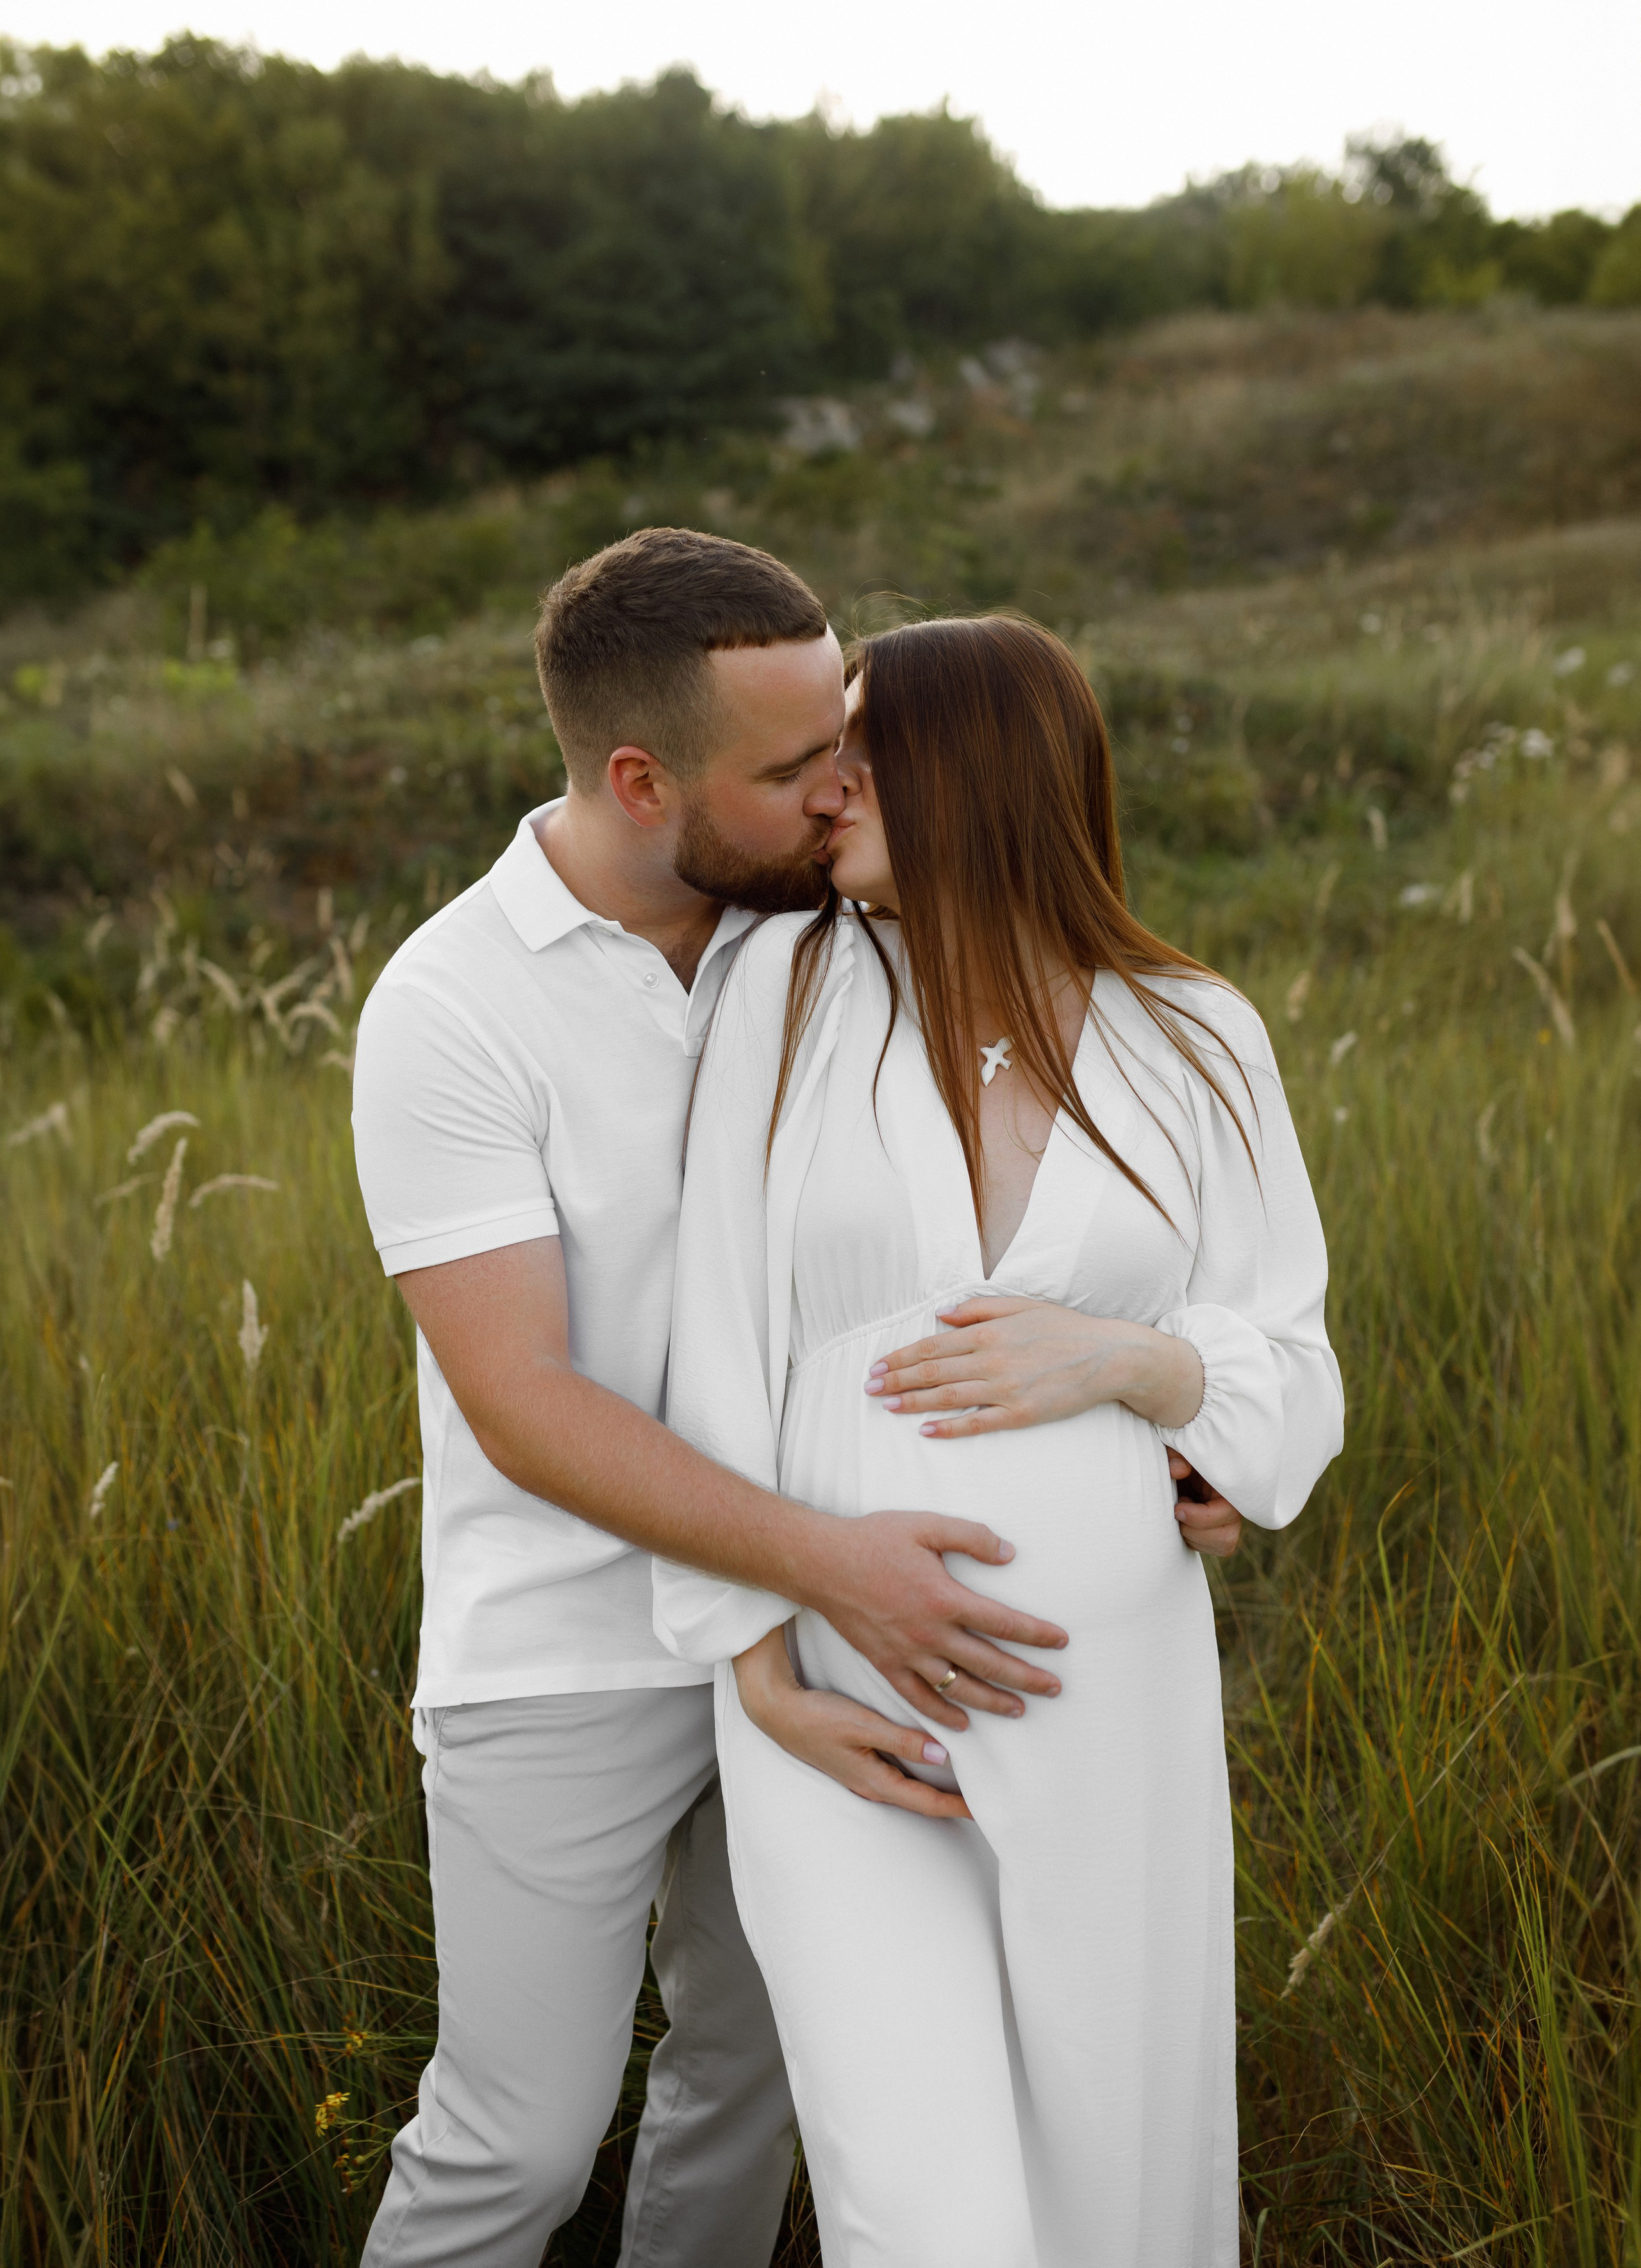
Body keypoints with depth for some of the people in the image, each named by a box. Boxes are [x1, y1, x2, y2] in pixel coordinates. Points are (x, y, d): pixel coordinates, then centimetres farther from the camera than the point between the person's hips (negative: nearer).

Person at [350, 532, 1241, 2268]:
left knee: (749, 2066, 18)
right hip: (562, 1669, -5)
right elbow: (524, 1407, -23)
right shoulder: (447, 1010, -19)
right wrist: (833, 1563, -33)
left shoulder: (804, 946, -1)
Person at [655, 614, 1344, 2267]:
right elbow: (719, 1356, -5)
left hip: (1102, 1706, 2)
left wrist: (1119, 1362, -19)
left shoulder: (1194, 1048, -1)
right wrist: (764, 1686, -12)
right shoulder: (792, 987, -5)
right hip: (846, 1709, -1)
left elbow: (1286, 1403, 2)